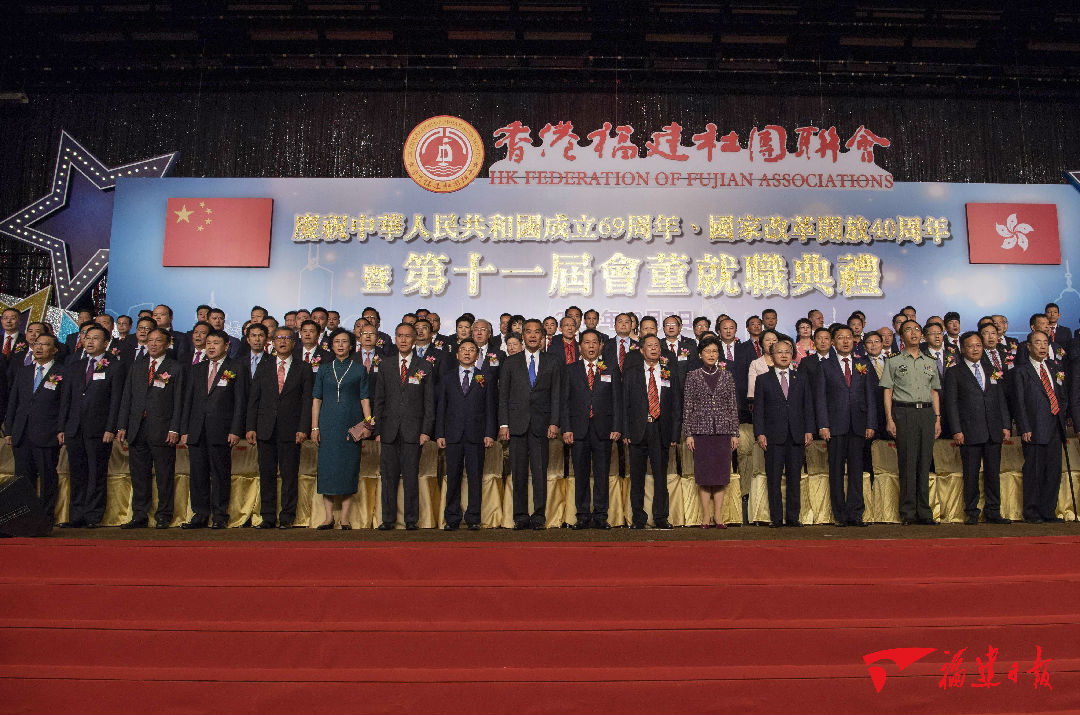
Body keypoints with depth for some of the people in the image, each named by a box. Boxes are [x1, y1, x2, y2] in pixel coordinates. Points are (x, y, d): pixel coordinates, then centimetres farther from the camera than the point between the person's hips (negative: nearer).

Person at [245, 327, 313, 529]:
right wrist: (250, 427, 1)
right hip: (265, 430, 2)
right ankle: (268, 517, 14)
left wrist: (303, 429, -9)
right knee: (266, 475, 5)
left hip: (290, 430, -2)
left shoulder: (303, 370, 5)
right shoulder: (263, 367, 12)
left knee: (290, 475, 0)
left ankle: (287, 518, 9)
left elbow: (307, 402, 1)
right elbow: (253, 398, 9)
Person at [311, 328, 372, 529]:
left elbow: (364, 399, 3)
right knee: (327, 467, 1)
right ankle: (328, 516, 10)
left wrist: (368, 421, -9)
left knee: (349, 468, 0)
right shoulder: (324, 370, 10)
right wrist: (314, 427, 1)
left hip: (352, 425, -1)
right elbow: (316, 399, 8)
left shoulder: (359, 369, 6)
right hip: (328, 425, 1)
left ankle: (345, 517, 8)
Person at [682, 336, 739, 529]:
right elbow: (687, 406, 2)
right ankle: (705, 515, 10)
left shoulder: (727, 376, 7)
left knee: (721, 473, 3)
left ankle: (718, 514, 12)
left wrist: (735, 433, 3)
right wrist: (688, 434, -3)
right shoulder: (693, 376, 3)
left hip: (723, 430, 1)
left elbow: (733, 406, 8)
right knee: (703, 473, 2)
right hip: (701, 430, -1)